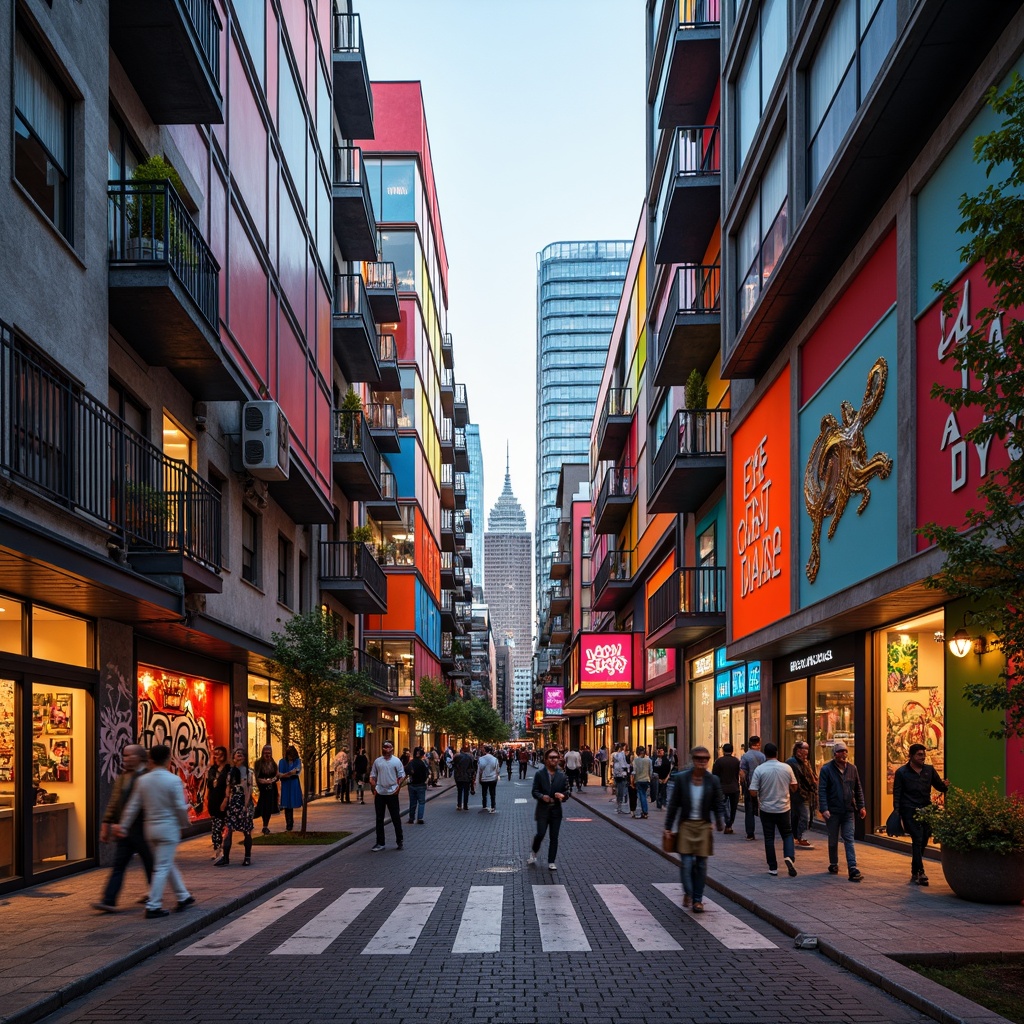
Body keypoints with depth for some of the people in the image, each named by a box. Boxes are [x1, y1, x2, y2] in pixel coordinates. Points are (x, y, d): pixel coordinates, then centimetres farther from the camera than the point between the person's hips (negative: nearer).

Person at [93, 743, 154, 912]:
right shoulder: (121, 778, 11)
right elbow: (113, 803, 14)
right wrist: (106, 825, 10)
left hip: (142, 830, -6)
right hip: (124, 830, 6)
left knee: (150, 865, 9)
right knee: (118, 865, 0)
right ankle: (108, 901, -3)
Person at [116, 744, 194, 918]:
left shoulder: (143, 780, 0)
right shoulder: (173, 780, -14)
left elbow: (133, 806, 1)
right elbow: (180, 807, -12)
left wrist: (123, 826, 8)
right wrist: (185, 823, 5)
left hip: (150, 828, 6)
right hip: (168, 827, -6)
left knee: (167, 864, 18)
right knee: (162, 868, -1)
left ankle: (183, 897, 29)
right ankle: (153, 906, -3)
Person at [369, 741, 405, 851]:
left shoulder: (396, 761, 0)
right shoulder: (377, 761, 6)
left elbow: (402, 776, 0)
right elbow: (372, 776, 8)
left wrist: (398, 787, -12)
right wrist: (373, 788, -2)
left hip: (392, 793, -2)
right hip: (379, 793, 3)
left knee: (396, 818, 3)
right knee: (379, 819, 7)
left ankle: (399, 841, 15)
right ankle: (380, 843, 15)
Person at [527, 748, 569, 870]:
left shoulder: (562, 775, 1)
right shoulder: (539, 774, -4)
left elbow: (566, 793, 3)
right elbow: (534, 791, -4)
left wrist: (562, 796, -20)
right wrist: (542, 797, -24)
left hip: (556, 810, 2)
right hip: (543, 809, -2)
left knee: (554, 837, 6)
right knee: (540, 834, -7)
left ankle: (552, 862, 15)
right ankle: (533, 852, 23)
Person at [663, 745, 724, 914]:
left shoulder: (713, 780, -2)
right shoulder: (681, 778, -4)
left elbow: (718, 804, 3)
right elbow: (674, 803, 1)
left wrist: (719, 822, -16)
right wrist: (668, 827, 2)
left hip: (704, 826, 1)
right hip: (686, 825, -1)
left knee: (701, 864, 5)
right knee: (686, 863, -5)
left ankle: (697, 899, 17)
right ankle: (688, 893, 18)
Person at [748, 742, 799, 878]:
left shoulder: (759, 769, -12)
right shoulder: (787, 768, -5)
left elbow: (753, 792, -13)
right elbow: (794, 788, 5)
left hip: (766, 809, -1)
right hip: (784, 808, 1)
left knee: (769, 838, 8)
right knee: (787, 834, 14)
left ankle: (773, 868, 11)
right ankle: (789, 857, -10)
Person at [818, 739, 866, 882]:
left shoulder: (852, 769, 6)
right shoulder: (827, 769, -7)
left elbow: (858, 789, 13)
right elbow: (822, 790, -10)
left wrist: (861, 806, 6)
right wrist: (824, 809, -17)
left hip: (848, 811, 2)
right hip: (833, 811, -2)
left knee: (849, 839, -3)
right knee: (833, 840, 11)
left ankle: (853, 868, -8)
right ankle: (833, 865, 27)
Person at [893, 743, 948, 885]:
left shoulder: (929, 770, 10)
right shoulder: (901, 772, -1)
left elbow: (938, 786, 14)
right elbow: (897, 794, -1)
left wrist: (945, 785, -10)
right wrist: (897, 812, -9)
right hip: (910, 811, -4)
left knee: (924, 840, 7)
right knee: (918, 839, -12)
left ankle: (915, 872, 21)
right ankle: (920, 871, -10)